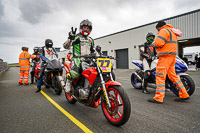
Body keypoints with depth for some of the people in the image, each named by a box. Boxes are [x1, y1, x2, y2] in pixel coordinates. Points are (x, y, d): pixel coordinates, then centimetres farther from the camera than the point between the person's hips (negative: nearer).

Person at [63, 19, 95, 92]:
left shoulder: (91, 40, 26)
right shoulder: (76, 37, 7)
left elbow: (92, 51, 34)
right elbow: (65, 46, -3)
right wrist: (70, 39, -20)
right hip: (78, 58, -5)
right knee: (75, 73, -32)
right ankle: (69, 81, 0)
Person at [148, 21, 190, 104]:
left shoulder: (164, 30, -6)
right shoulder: (172, 32, 26)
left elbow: (158, 43, -20)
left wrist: (155, 43, 2)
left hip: (165, 56, -10)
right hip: (172, 56, 10)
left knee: (160, 76, -11)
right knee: (172, 75, 14)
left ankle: (158, 98, -11)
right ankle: (184, 95, 19)